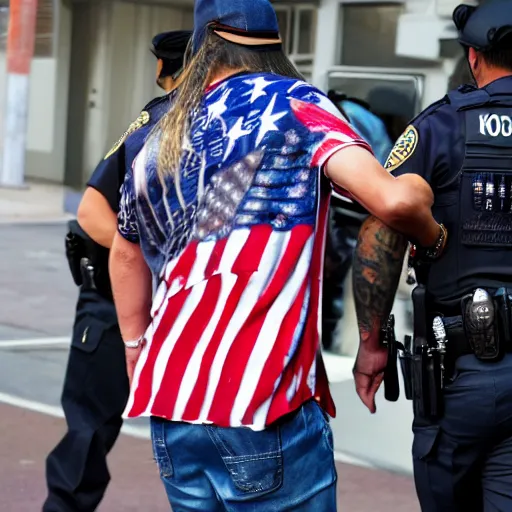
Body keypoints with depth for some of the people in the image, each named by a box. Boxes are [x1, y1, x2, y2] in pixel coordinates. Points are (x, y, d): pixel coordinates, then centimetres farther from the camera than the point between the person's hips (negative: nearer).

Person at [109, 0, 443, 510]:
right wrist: (433, 235, 5)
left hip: (169, 393, 6)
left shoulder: (159, 142, 15)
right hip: (263, 408, -6)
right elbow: (391, 199, -15)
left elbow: (126, 251, 30)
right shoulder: (294, 104, -2)